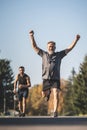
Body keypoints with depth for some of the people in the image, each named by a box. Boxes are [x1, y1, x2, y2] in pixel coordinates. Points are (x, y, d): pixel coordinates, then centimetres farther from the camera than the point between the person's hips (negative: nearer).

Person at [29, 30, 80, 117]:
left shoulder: (59, 54, 12)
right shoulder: (44, 54, 12)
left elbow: (70, 48, 11)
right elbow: (34, 46, 11)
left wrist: (76, 40, 2)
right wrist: (32, 37, -1)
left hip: (56, 79, -1)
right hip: (46, 79, 1)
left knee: (56, 94, -16)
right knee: (44, 95, 9)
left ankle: (55, 112, -19)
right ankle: (48, 92, 47)